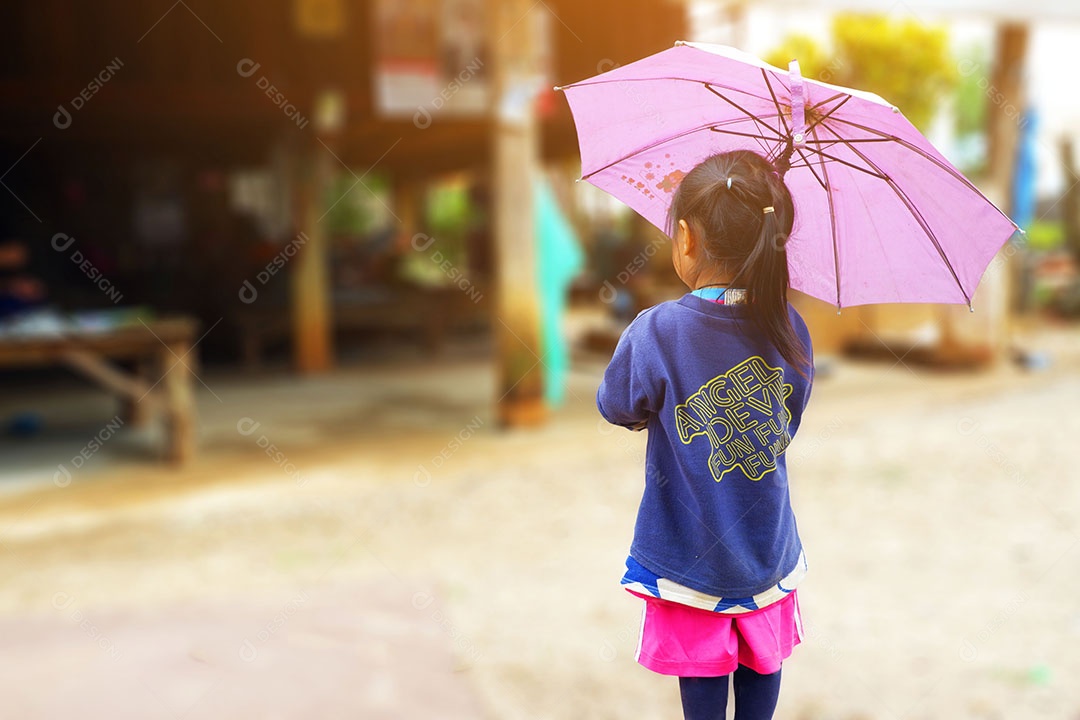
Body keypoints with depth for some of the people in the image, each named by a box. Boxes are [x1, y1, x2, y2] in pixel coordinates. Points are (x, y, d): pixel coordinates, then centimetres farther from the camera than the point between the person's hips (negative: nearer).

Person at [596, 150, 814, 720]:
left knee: (703, 672, 15)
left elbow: (617, 410, -8)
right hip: (767, 545, 4)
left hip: (691, 552, -3)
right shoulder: (789, 329, -10)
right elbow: (788, 421, 5)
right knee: (761, 665, 22)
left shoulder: (656, 332, -24)